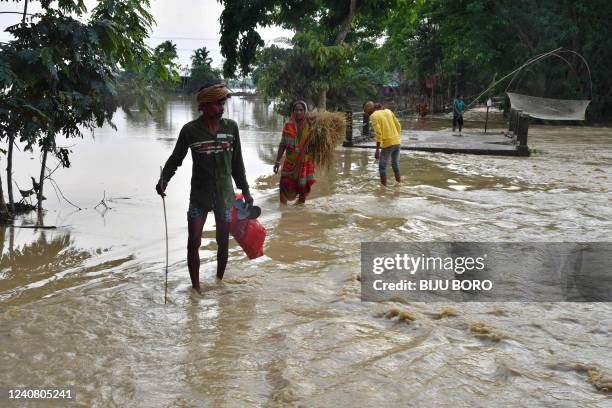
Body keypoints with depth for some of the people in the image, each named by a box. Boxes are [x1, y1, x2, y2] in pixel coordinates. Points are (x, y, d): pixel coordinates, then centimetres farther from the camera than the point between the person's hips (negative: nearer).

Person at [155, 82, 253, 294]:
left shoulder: (231, 127, 0)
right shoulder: (190, 130, -7)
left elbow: (237, 162, 9)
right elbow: (175, 159, 2)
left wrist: (245, 190, 11)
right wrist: (163, 179, -16)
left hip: (224, 194, 2)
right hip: (199, 195, -2)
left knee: (223, 242, 9)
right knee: (193, 242, -6)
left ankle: (219, 281, 27)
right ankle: (196, 287, 8)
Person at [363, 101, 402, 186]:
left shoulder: (373, 116, -8)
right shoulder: (388, 111, 12)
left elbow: (379, 134, -16)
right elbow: (398, 126, 12)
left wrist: (377, 150, -14)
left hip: (387, 144, -7)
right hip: (397, 142, 7)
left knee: (382, 167, 6)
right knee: (395, 164, 21)